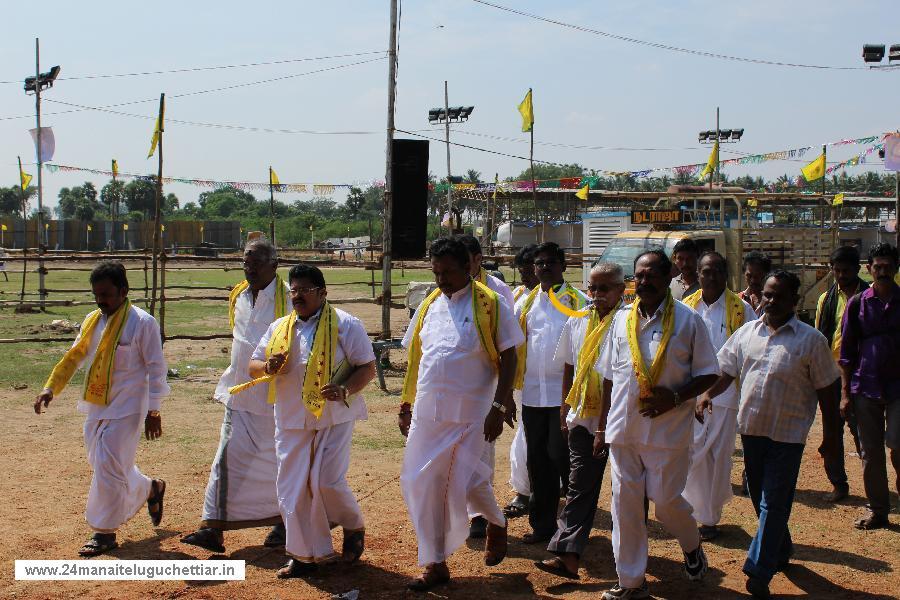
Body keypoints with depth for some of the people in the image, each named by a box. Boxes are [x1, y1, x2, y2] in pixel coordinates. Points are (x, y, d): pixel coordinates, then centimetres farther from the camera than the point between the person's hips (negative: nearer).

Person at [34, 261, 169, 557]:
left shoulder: (142, 323, -12)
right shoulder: (92, 321, 8)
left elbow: (156, 369, -10)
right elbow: (74, 357, 17)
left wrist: (153, 411, -12)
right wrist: (51, 388, 6)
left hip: (126, 410, -7)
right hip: (95, 407, 7)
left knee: (109, 467, -8)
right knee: (102, 464, 15)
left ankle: (104, 532, 5)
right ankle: (151, 490, 37)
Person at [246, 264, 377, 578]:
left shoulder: (345, 325, -6)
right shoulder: (279, 328, 9)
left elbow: (367, 367, -6)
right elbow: (253, 366, 15)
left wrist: (345, 390, -24)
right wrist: (268, 367, -9)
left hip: (333, 418, -5)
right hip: (291, 421, 5)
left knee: (327, 481, -11)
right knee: (292, 487, 4)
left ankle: (354, 527, 21)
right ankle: (305, 554, 18)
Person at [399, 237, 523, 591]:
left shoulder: (490, 305, -7)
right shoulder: (429, 306, 9)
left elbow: (508, 359, -7)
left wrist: (499, 407, -14)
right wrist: (407, 403, 13)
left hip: (472, 415, -5)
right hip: (428, 413, 5)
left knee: (467, 484, -4)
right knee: (422, 485, 5)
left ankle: (496, 523, 31)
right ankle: (435, 563, 18)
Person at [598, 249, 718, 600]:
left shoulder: (687, 321, -5)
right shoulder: (622, 319, 7)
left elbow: (709, 374, -2)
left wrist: (676, 397, -17)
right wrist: (603, 425, 13)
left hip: (667, 429, -4)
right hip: (623, 427, 4)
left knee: (666, 499, -1)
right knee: (625, 503, 6)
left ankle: (692, 546, 33)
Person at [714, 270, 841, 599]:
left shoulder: (811, 340, -6)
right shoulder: (746, 332, 5)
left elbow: (826, 388, -1)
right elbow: (725, 372, 8)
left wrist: (829, 430, 0)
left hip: (788, 433, -5)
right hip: (751, 427, 5)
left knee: (773, 504, -4)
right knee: (760, 497, 16)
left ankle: (759, 573, 0)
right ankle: (781, 551, 37)